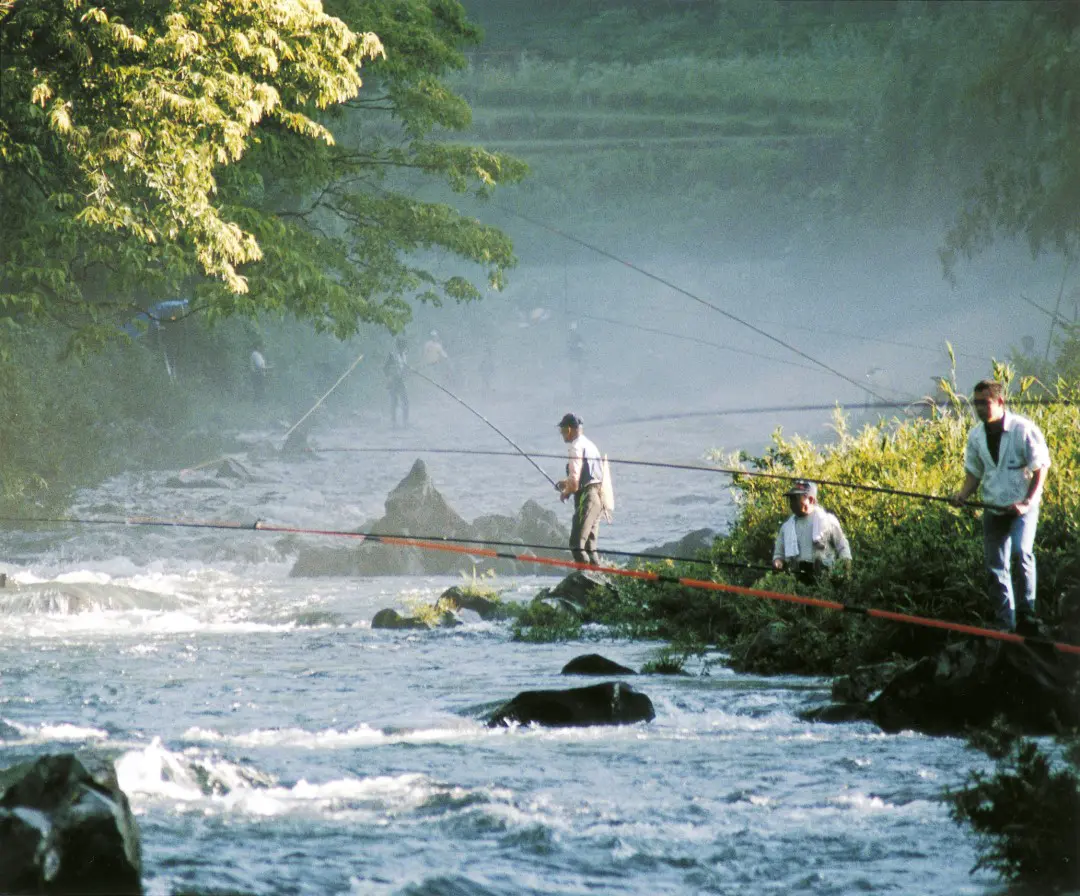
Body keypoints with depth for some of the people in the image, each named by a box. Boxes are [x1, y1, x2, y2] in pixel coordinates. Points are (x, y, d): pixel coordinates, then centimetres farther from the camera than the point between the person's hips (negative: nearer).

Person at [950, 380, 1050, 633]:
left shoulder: (1024, 430, -13)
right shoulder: (976, 436, 3)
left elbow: (1040, 469, -10)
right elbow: (974, 472, 13)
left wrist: (1027, 503, -19)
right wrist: (963, 494, -7)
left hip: (1022, 508, -5)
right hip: (993, 510, 5)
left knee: (1021, 551, -28)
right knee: (995, 569, 4)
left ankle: (1026, 612, -17)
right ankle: (1006, 627, 14)